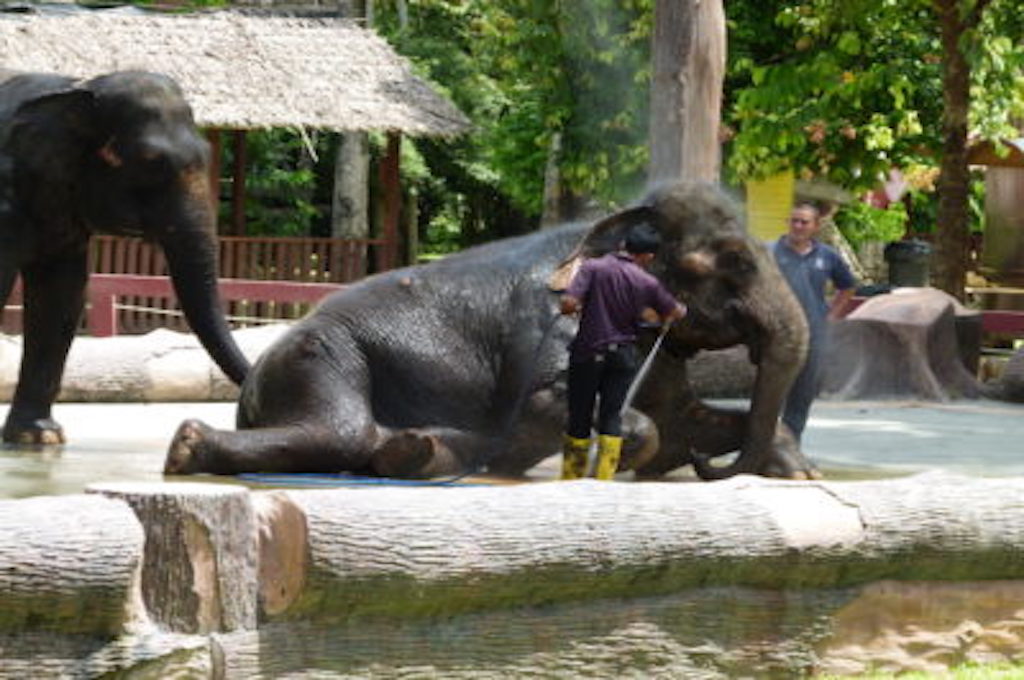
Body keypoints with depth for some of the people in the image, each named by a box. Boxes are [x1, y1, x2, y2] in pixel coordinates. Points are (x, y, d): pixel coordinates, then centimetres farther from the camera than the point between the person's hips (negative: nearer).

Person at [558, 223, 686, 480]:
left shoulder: (593, 268, -10)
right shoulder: (647, 283, -4)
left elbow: (568, 304, -19)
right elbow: (676, 313, 9)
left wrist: (579, 306, 4)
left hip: (587, 353, -1)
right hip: (622, 355, 1)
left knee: (579, 420, 8)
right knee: (612, 420, 5)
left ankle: (570, 481, 13)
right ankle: (604, 483, -3)